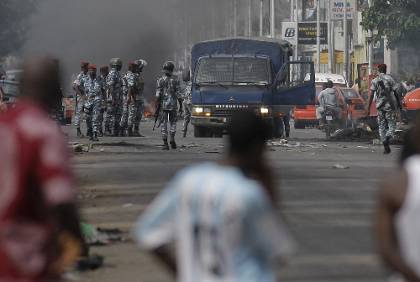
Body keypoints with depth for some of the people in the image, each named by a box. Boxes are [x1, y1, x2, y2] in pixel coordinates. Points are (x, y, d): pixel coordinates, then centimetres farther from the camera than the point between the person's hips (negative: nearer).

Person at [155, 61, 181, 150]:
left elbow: (158, 93, -4)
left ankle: (165, 143, -3)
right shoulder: (175, 79, -1)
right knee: (173, 122, 14)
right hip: (173, 104, 0)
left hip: (163, 104, 0)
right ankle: (172, 139, -3)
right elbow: (178, 93, -2)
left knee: (164, 123, 3)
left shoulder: (160, 79, -2)